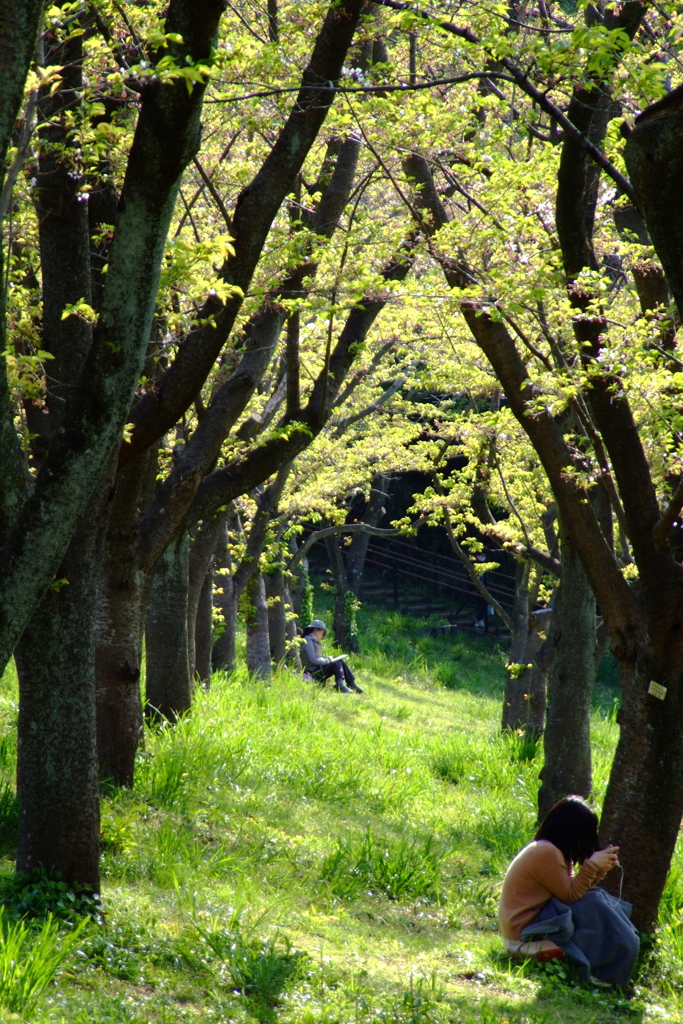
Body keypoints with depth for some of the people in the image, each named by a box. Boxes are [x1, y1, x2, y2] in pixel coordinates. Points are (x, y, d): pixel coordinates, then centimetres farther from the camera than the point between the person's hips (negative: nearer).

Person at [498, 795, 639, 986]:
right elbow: (570, 895, -17)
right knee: (592, 905, -18)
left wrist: (599, 870, 1)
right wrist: (592, 866, -15)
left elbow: (572, 888, 8)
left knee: (596, 898, 2)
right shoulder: (546, 852, -21)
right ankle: (603, 971, -13)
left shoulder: (549, 849, 10)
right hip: (525, 933, -10)